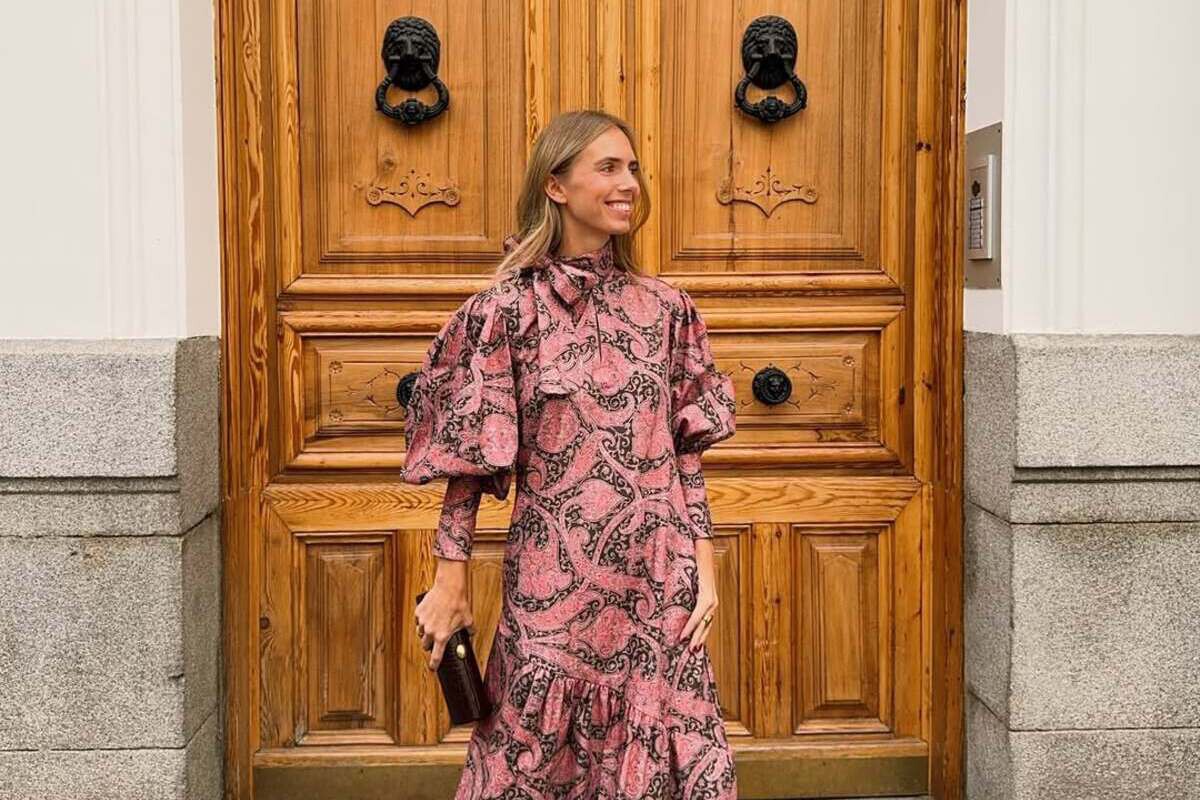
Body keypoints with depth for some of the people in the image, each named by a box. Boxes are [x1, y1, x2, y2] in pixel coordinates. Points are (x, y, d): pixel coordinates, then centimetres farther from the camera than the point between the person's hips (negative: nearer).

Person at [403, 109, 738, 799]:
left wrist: (704, 568, 2)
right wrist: (451, 583, -5)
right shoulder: (509, 308, -5)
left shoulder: (664, 306, 5)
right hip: (555, 580, -3)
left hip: (659, 584, 3)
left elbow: (686, 453, 7)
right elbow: (468, 460, -4)